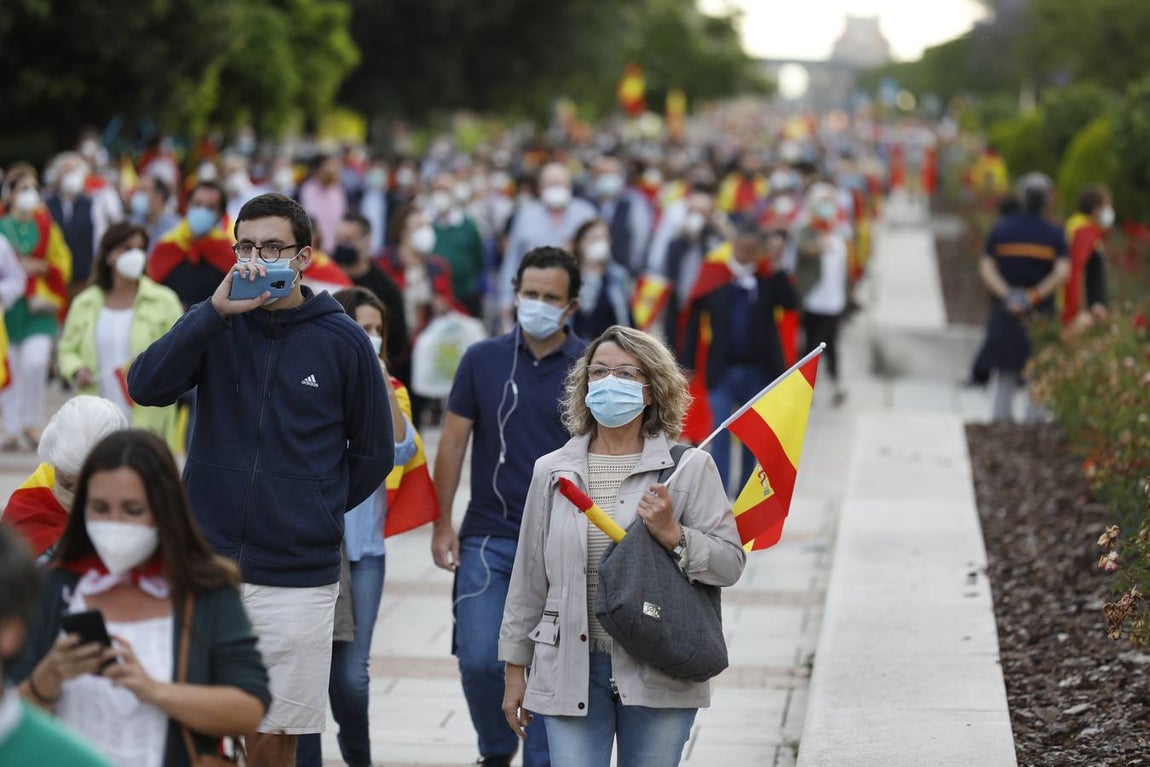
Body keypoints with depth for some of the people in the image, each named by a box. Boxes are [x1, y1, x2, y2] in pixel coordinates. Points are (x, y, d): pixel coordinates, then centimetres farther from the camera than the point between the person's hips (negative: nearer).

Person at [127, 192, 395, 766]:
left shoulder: (343, 341, 0)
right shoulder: (215, 324, 4)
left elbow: (373, 453, 10)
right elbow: (146, 388, -14)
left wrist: (318, 513, 9)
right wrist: (217, 311, -19)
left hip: (298, 573, -1)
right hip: (205, 565, 1)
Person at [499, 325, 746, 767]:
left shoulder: (689, 468, 1)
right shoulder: (552, 471, 8)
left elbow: (730, 562, -1)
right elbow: (528, 578, 12)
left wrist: (672, 535, -17)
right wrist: (515, 668, 13)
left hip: (657, 676, -1)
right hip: (571, 670, 1)